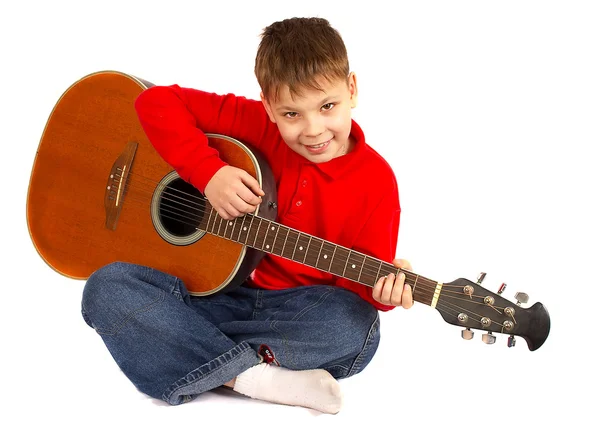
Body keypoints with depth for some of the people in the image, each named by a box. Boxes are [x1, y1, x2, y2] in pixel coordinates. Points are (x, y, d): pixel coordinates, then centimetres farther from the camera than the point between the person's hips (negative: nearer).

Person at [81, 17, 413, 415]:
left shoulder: (376, 181, -8)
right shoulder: (255, 126, -6)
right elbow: (157, 102, -7)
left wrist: (381, 290, -29)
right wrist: (209, 172, -20)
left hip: (300, 309, -1)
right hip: (217, 289, 2)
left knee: (357, 327, -35)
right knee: (106, 288, -22)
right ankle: (254, 377, -31)